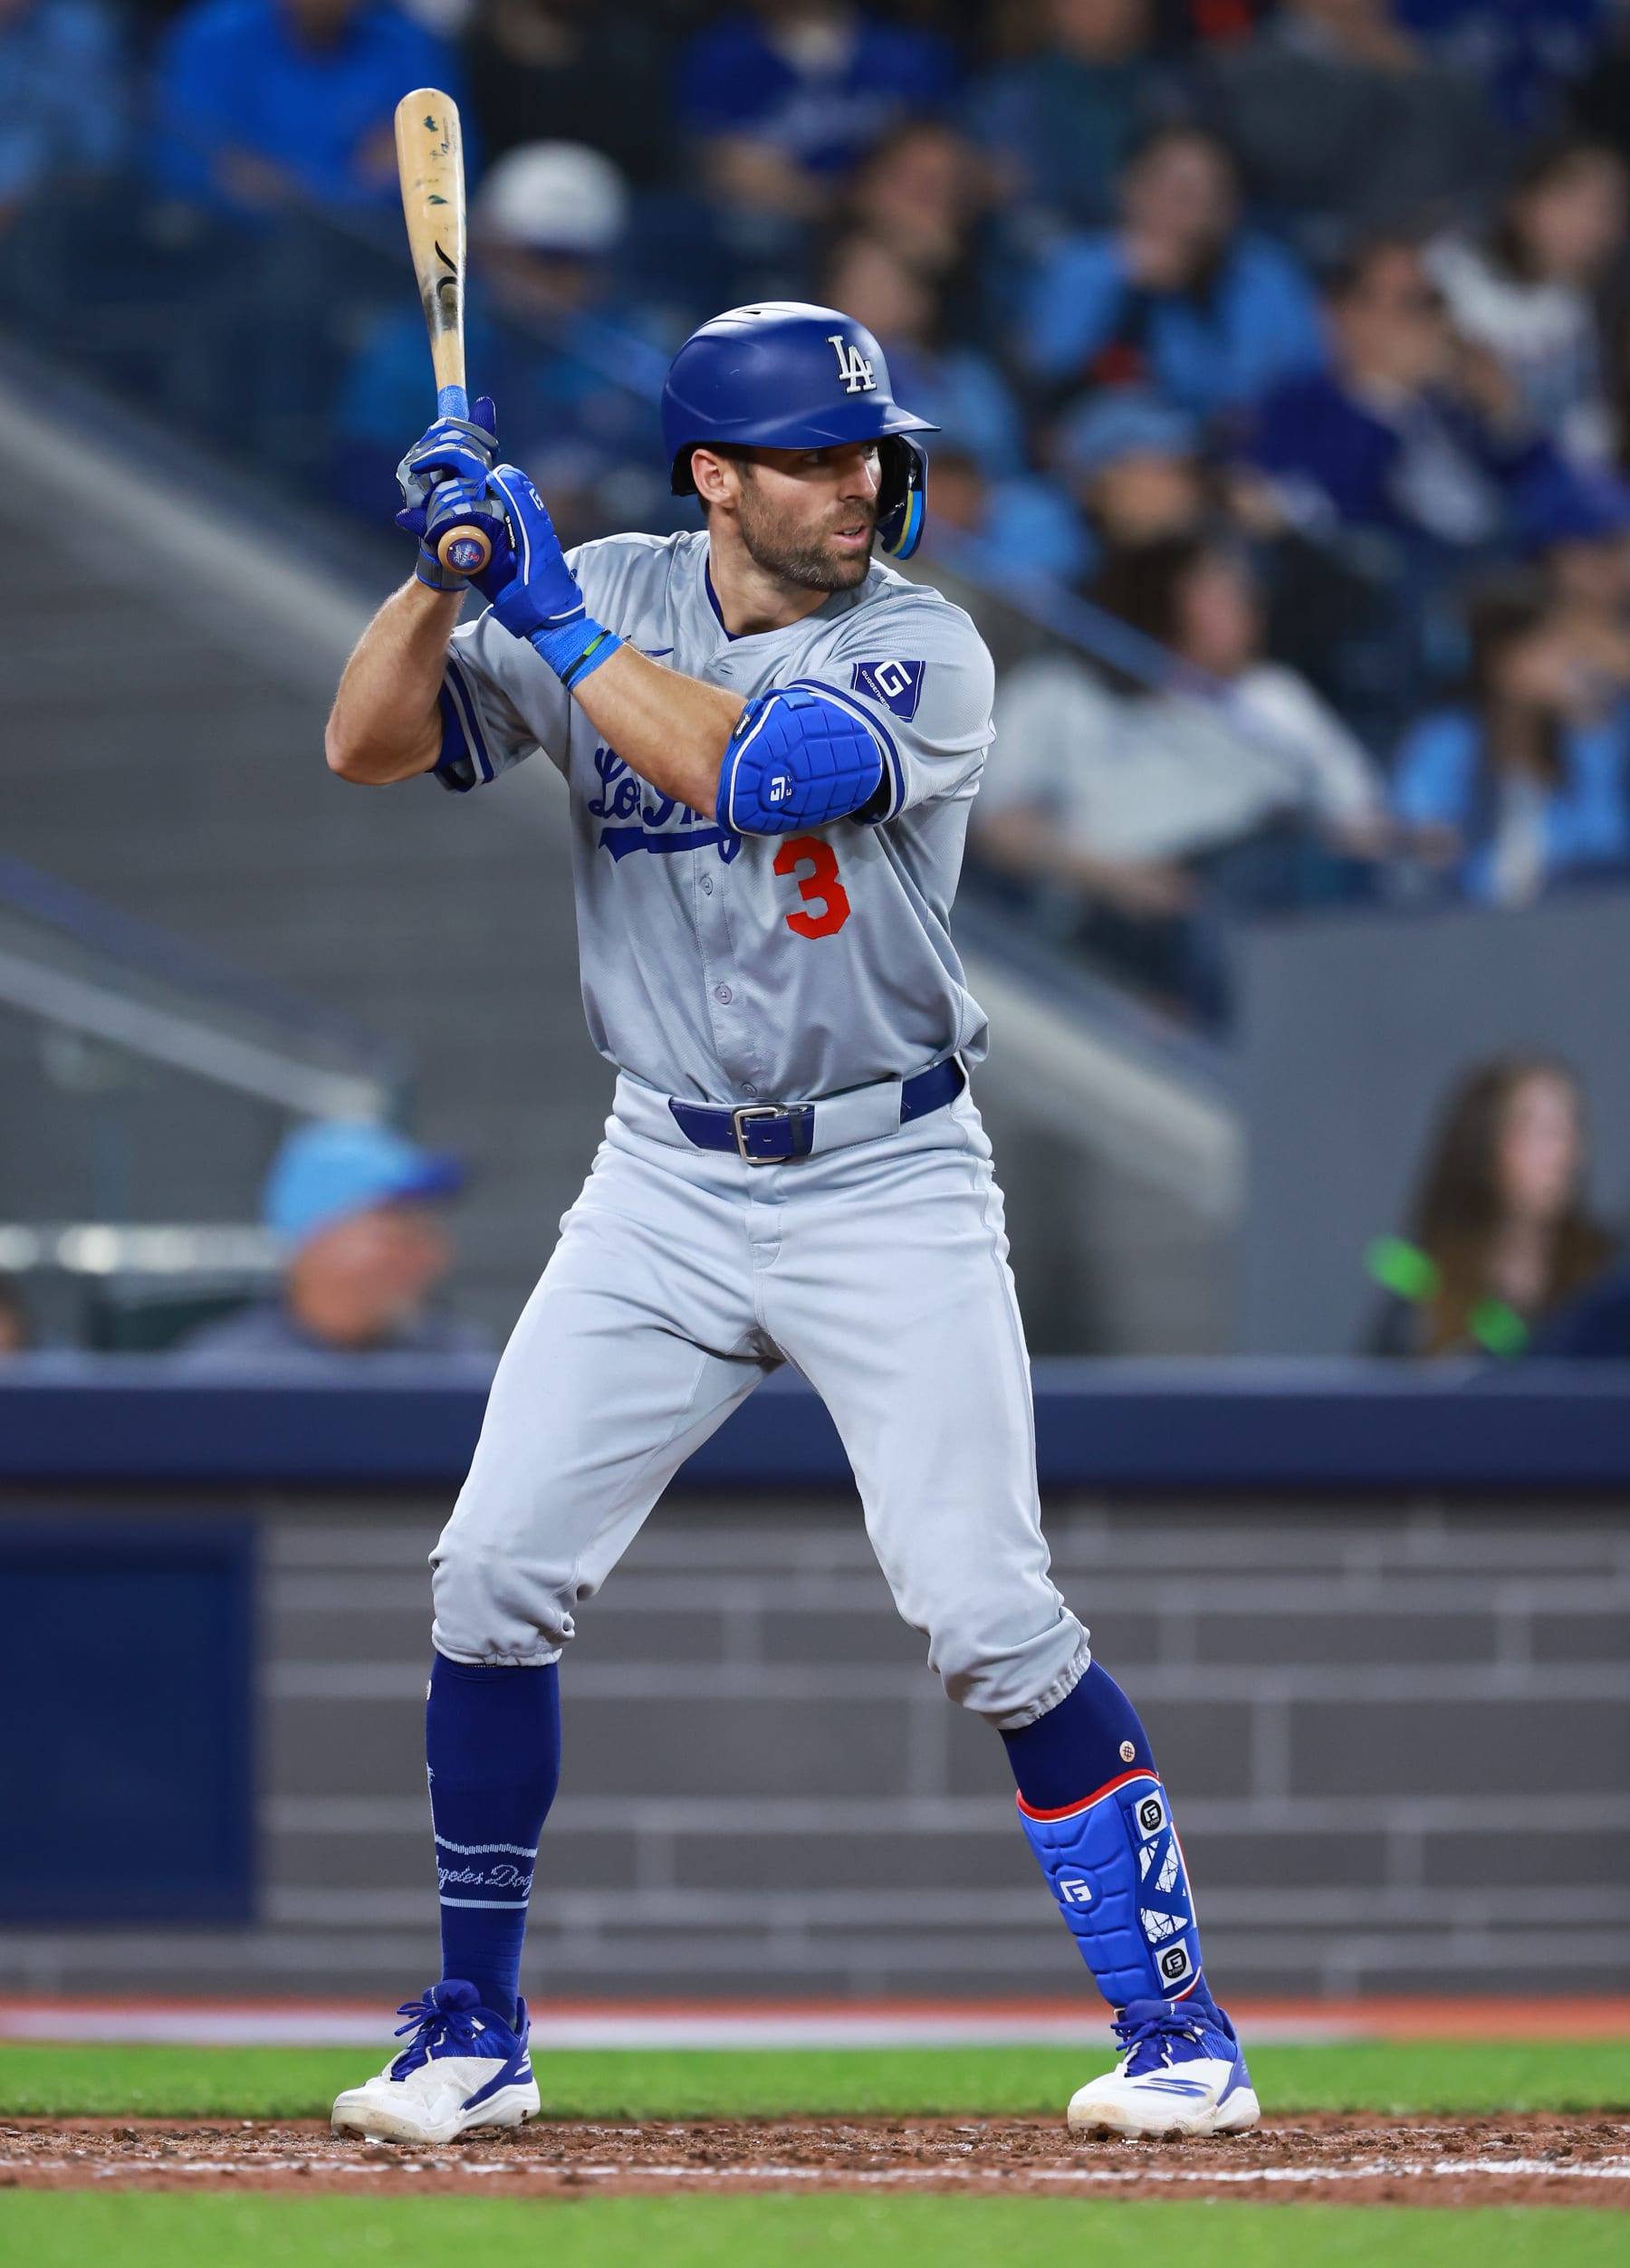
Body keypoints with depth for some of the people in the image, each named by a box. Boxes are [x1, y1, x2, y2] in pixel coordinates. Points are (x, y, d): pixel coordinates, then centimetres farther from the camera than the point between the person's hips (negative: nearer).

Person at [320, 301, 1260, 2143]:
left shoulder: (922, 649, -11)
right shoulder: (604, 599, 2)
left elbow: (753, 769, -27)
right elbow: (369, 746, -1)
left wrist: (555, 612, -22)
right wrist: (445, 575, -18)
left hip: (888, 1187, -3)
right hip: (666, 1186, 3)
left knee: (984, 1613, -10)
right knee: (493, 1577, -4)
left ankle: (1175, 2026, 1)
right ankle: (473, 2035, 10)